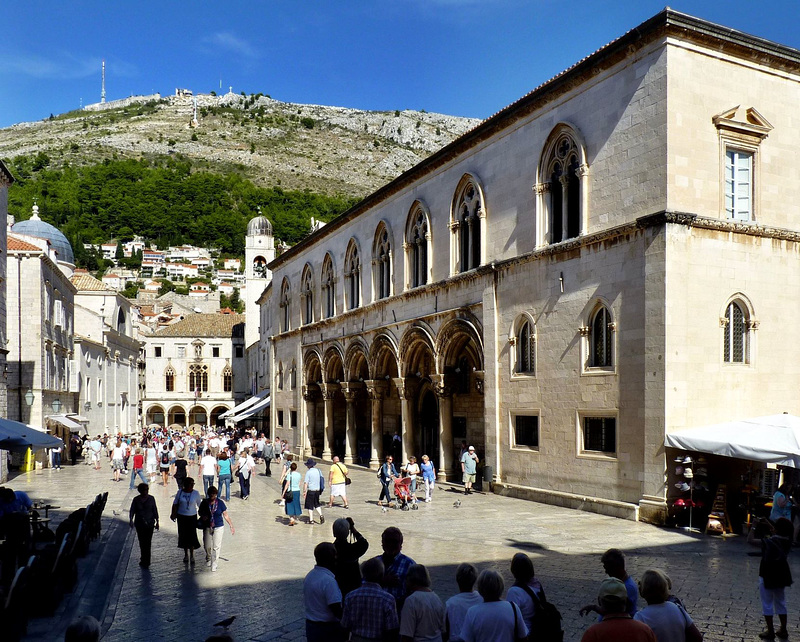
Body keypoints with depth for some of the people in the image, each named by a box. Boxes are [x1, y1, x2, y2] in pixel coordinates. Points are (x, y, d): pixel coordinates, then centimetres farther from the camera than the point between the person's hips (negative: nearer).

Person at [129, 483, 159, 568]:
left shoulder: (151, 498, -2)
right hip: (139, 524, 1)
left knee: (148, 542, -5)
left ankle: (146, 561, 0)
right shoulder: (136, 499, -2)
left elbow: (155, 510, 3)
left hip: (149, 523, -1)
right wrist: (131, 520, -20)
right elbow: (132, 511, -4)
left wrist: (157, 522, 3)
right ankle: (144, 559, 26)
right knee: (141, 542, 9)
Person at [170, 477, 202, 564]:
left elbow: (200, 505, 2)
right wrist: (173, 514, -5)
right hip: (181, 517, 2)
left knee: (192, 536, -4)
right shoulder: (180, 492, -2)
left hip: (192, 517, -2)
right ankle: (186, 555, 25)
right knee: (183, 536, 8)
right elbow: (175, 504, 5)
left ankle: (192, 556, 10)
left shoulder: (196, 493, -5)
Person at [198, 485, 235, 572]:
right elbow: (199, 512, 11)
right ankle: (208, 559, 39)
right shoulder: (204, 502, -5)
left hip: (218, 527, -2)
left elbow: (226, 515, -2)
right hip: (207, 527, 2)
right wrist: (202, 516, -12)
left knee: (216, 547, -5)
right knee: (207, 546, 9)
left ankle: (214, 564, 8)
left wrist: (231, 526, -2)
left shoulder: (220, 503, -9)